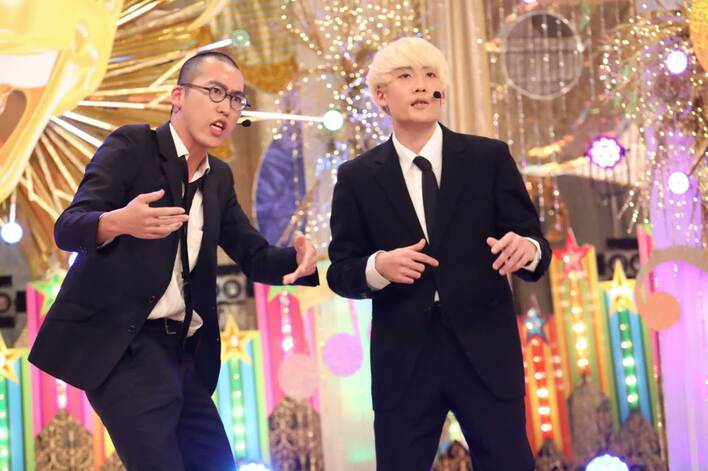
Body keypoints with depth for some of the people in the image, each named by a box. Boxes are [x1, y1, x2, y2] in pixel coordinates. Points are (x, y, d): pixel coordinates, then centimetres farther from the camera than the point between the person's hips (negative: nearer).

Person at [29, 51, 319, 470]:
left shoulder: (220, 178, 14)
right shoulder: (132, 146, -5)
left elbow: (254, 256, 12)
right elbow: (67, 227, -16)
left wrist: (297, 259, -12)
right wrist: (119, 222, -39)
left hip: (182, 350, 7)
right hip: (120, 342, -7)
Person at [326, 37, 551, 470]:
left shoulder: (490, 158, 1)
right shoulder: (358, 176, 3)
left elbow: (535, 246, 0)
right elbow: (340, 271, 3)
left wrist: (528, 249, -23)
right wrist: (378, 267, -19)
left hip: (484, 349, 0)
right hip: (403, 358, 1)